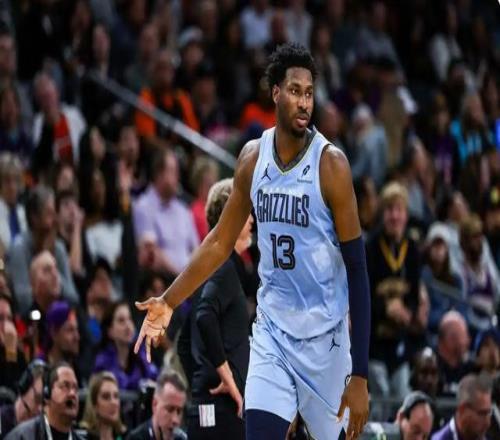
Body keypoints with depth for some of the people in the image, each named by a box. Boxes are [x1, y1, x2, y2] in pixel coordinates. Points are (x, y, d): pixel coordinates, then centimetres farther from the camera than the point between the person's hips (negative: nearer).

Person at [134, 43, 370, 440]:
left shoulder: (330, 164, -13)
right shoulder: (252, 158, 1)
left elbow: (357, 270, -13)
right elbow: (221, 241, 15)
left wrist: (360, 374, -17)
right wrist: (169, 301, 6)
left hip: (324, 336, -3)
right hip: (272, 330, 3)